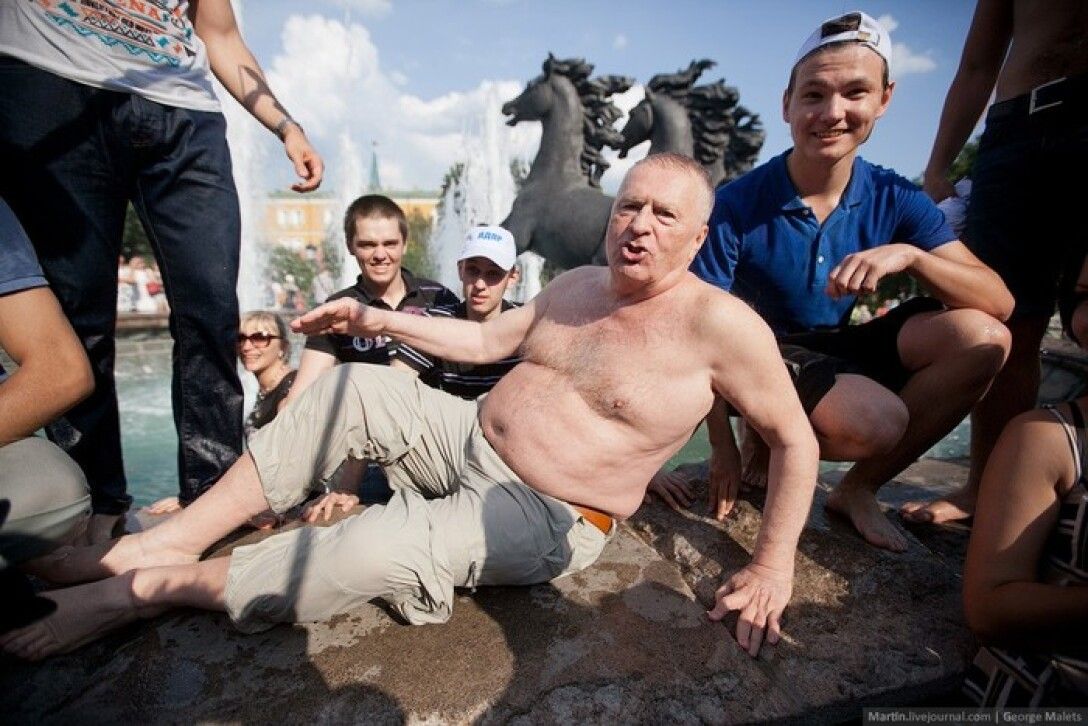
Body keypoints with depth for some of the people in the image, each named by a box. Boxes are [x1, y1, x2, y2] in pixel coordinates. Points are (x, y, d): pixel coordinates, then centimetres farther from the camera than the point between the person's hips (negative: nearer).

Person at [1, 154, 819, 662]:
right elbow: (488, 339, 11)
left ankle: (154, 588, -4)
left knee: (375, 548, -28)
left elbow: (795, 439, -8)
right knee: (354, 387, -8)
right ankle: (169, 539, -2)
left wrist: (772, 567, -11)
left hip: (543, 520, -6)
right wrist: (379, 318, 7)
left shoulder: (719, 323, -15)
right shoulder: (577, 284, 4)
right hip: (471, 439, 7)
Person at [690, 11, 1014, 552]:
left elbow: (999, 305, -9)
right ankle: (768, 440, 3)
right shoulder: (736, 206, -17)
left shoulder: (896, 201, -5)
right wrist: (723, 447, -17)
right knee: (878, 422, -31)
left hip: (844, 350, 5)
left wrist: (908, 255, -29)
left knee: (981, 339, -17)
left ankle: (859, 488, -3)